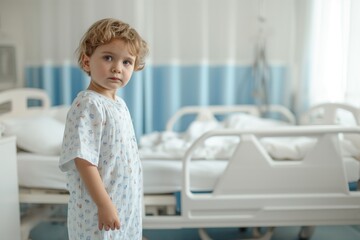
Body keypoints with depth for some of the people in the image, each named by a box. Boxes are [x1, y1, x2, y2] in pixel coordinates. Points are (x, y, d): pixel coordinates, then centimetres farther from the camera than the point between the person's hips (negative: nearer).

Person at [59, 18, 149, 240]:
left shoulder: (120, 104, 7)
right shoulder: (88, 105, -19)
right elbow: (83, 160, -23)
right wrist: (104, 204, -23)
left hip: (127, 205, 9)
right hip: (98, 210, -8)